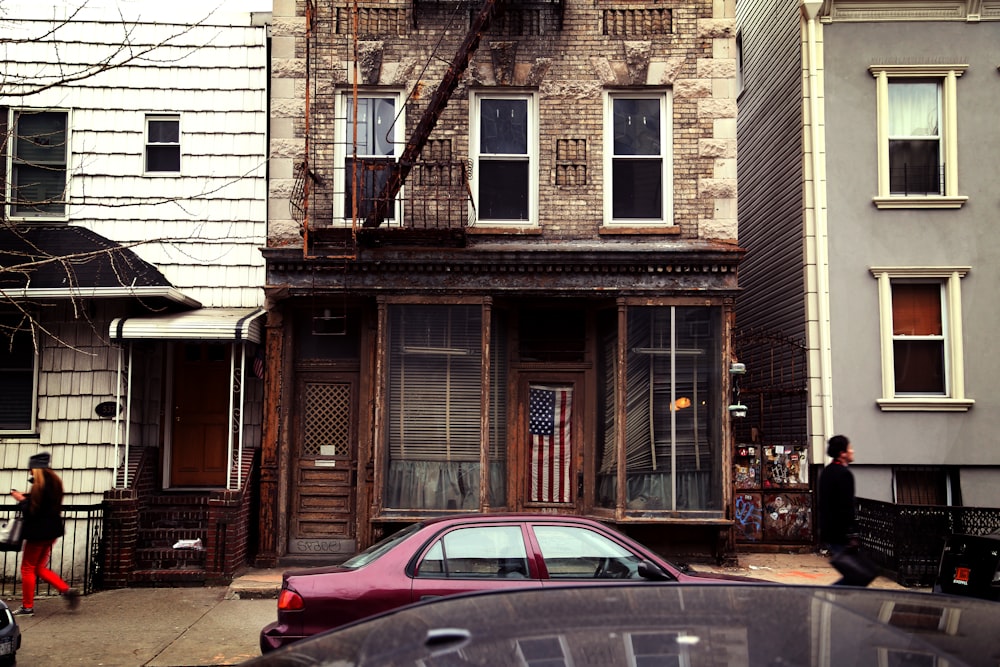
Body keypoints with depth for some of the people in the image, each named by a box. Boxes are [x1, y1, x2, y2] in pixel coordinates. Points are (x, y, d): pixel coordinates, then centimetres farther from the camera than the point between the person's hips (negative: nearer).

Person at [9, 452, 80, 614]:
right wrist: (27, 497, 12)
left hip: (38, 532, -9)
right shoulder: (55, 481, 9)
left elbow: (32, 510, -22)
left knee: (28, 569, 5)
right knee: (39, 568, 17)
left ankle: (27, 606, 12)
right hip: (51, 530, 9)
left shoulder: (40, 485, -19)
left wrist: (22, 500, -6)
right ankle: (67, 590, 6)